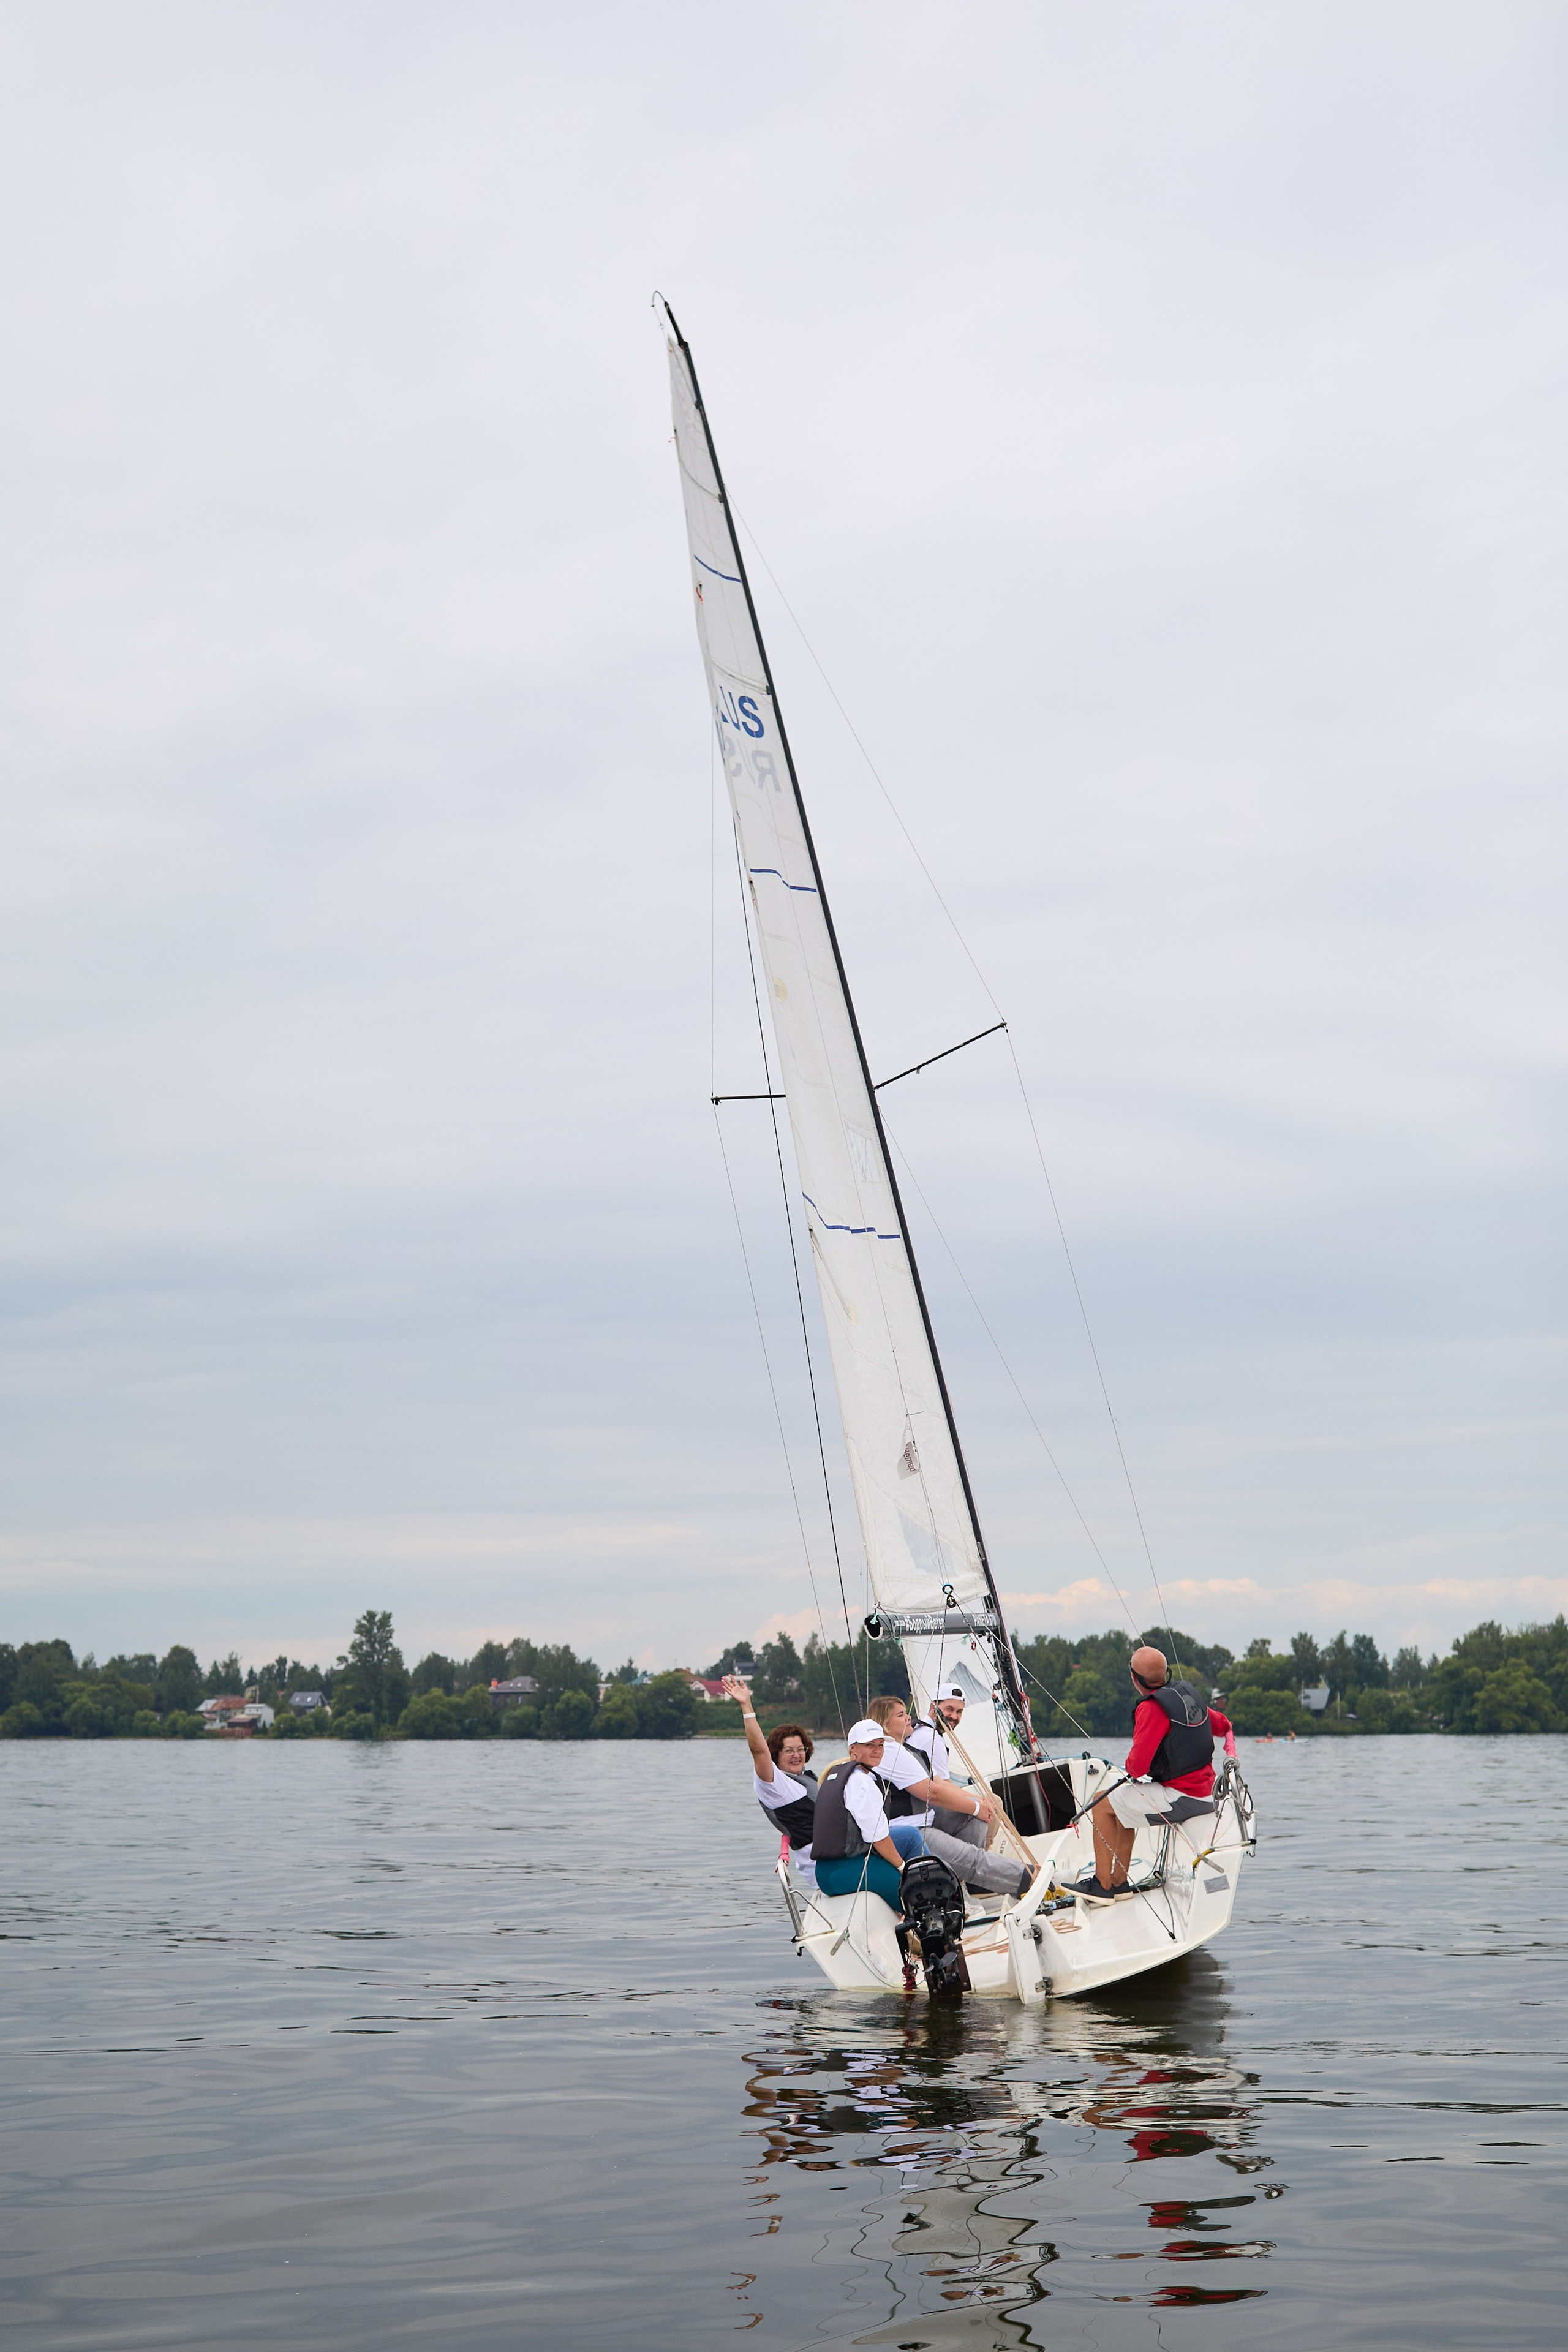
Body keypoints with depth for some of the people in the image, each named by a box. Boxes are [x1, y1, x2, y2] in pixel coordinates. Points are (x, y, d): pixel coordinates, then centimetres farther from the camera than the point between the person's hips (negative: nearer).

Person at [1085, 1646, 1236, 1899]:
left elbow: (1138, 1765, -23)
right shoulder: (1188, 1694, 8)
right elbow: (1224, 1725, 23)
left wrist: (1132, 1770, -2)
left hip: (1181, 1798, -9)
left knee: (1102, 1804, 3)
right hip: (1206, 1791, 9)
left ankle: (1102, 1885, 6)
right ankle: (1119, 1882, 29)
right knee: (1124, 1802, 26)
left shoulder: (1151, 1707, -19)